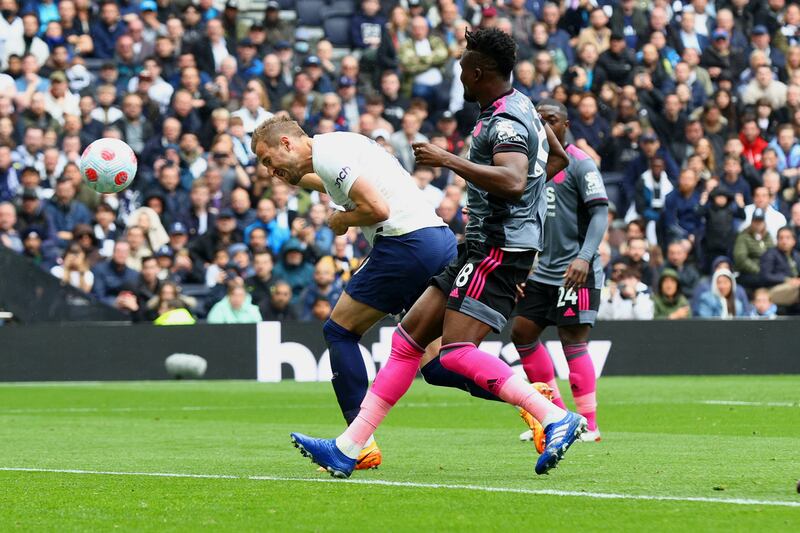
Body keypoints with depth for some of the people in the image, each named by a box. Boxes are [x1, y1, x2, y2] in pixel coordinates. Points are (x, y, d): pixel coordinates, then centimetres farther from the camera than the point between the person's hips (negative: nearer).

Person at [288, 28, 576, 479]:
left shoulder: (505, 120, -16)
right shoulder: (519, 106, 16)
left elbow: (512, 181, -34)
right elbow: (558, 158, 31)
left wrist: (448, 160, -28)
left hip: (499, 250, -10)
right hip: (481, 250, 10)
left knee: (458, 352, -21)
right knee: (409, 339, 8)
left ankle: (556, 420, -22)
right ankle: (347, 449, 10)